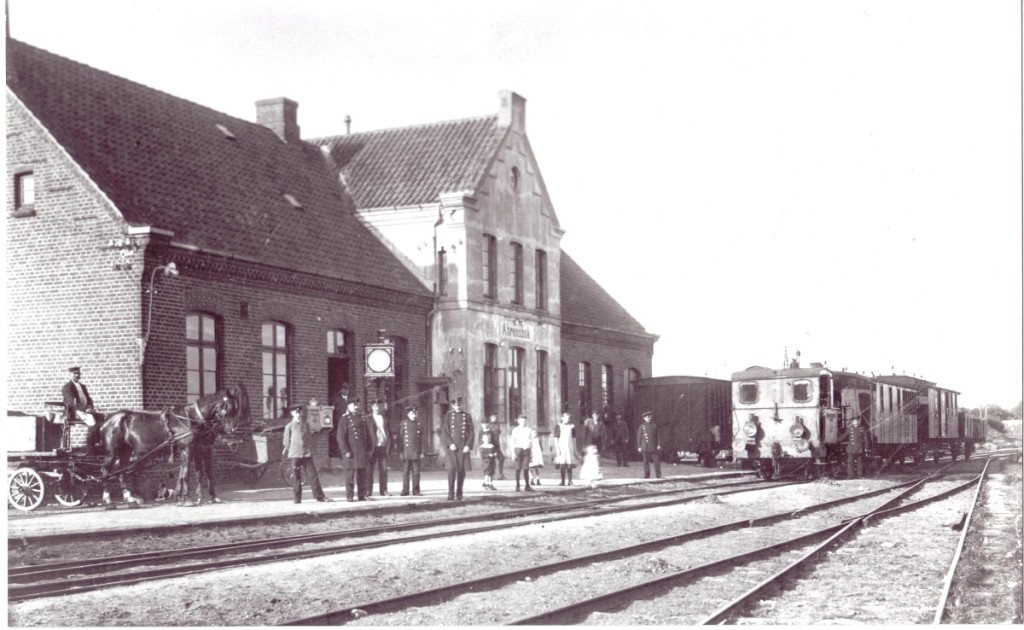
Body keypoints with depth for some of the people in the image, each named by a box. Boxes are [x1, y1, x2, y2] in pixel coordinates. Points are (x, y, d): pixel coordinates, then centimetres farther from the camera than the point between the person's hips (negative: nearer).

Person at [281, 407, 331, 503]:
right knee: (297, 477, 1)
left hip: (307, 454, 3)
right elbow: (286, 440, 6)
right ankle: (297, 498, 9)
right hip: (295, 455, -3)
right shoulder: (289, 426, 1)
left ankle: (319, 496, 0)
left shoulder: (306, 425, 12)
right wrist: (287, 450, 6)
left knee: (313, 475, -2)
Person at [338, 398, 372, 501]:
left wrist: (369, 448, 11)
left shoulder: (362, 418, 15)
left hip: (362, 452, 6)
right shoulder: (345, 418, -4)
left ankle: (362, 495, 15)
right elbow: (341, 437, -9)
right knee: (350, 474, -3)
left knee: (362, 474, 8)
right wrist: (345, 451, -14)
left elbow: (367, 434, 18)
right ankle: (349, 496, 2)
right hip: (351, 452, -6)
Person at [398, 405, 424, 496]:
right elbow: (400, 438, 2)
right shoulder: (403, 424, 3)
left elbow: (421, 439, 11)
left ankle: (416, 491, 7)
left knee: (416, 473, 2)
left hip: (416, 453, 2)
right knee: (406, 473, 0)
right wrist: (400, 452, -3)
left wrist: (421, 452, 7)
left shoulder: (419, 425, 9)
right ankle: (405, 491, 5)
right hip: (406, 453, -2)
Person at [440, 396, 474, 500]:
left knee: (461, 469, 1)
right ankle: (451, 494, -11)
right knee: (452, 468, -13)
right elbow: (444, 432, 1)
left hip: (463, 447, 1)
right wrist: (450, 444, -11)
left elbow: (471, 433, 6)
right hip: (451, 446, -1)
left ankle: (459, 495, 10)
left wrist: (468, 446, -6)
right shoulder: (448, 416, 7)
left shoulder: (467, 416, 9)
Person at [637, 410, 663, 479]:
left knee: (656, 461, -3)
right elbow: (639, 437, 4)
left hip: (653, 447, 1)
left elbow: (658, 436, 10)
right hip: (645, 447, -1)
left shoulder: (654, 425, 8)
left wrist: (659, 444, 2)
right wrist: (639, 447, 0)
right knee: (646, 462, 1)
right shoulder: (642, 426, 4)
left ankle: (658, 475, 4)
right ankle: (647, 475, 7)